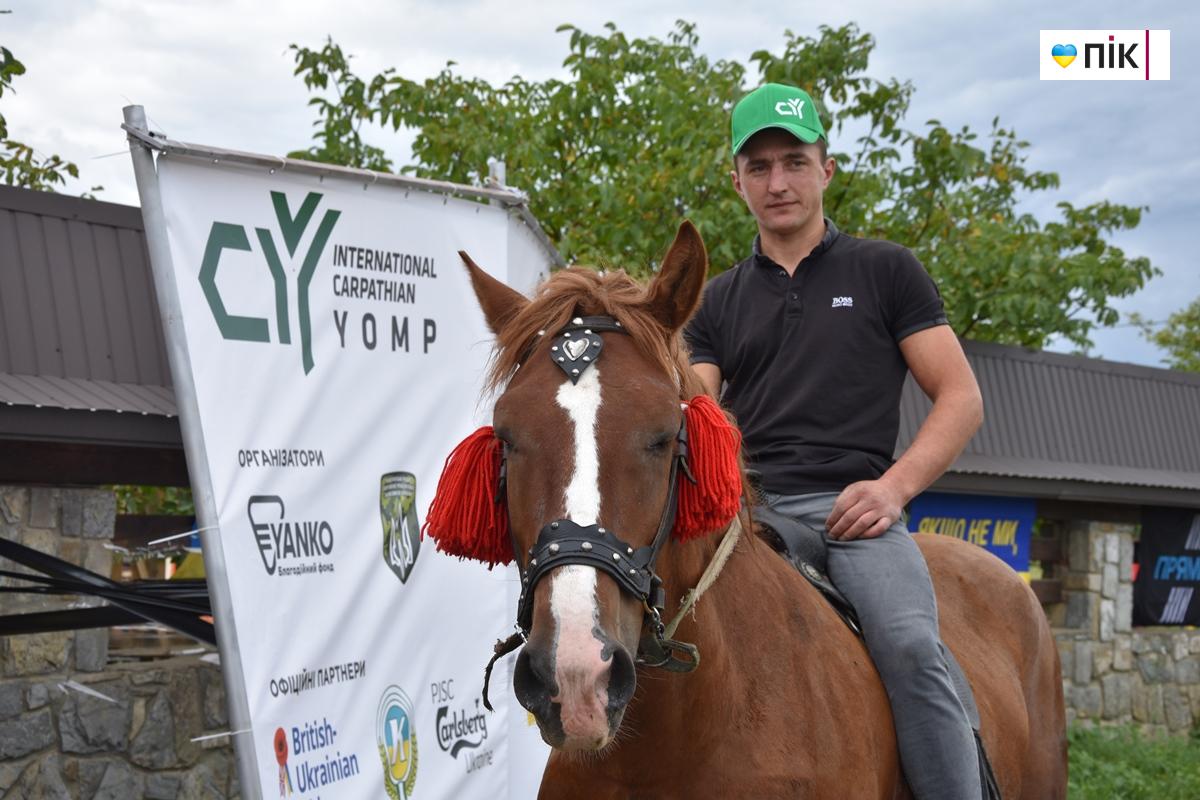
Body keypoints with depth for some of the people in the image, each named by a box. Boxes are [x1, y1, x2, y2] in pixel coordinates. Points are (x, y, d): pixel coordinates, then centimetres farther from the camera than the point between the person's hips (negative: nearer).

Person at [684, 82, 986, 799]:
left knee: (911, 647, -30)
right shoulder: (718, 301, 21)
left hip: (851, 507, -3)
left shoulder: (885, 270, 13)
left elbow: (962, 398, 8)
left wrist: (895, 486, -9)